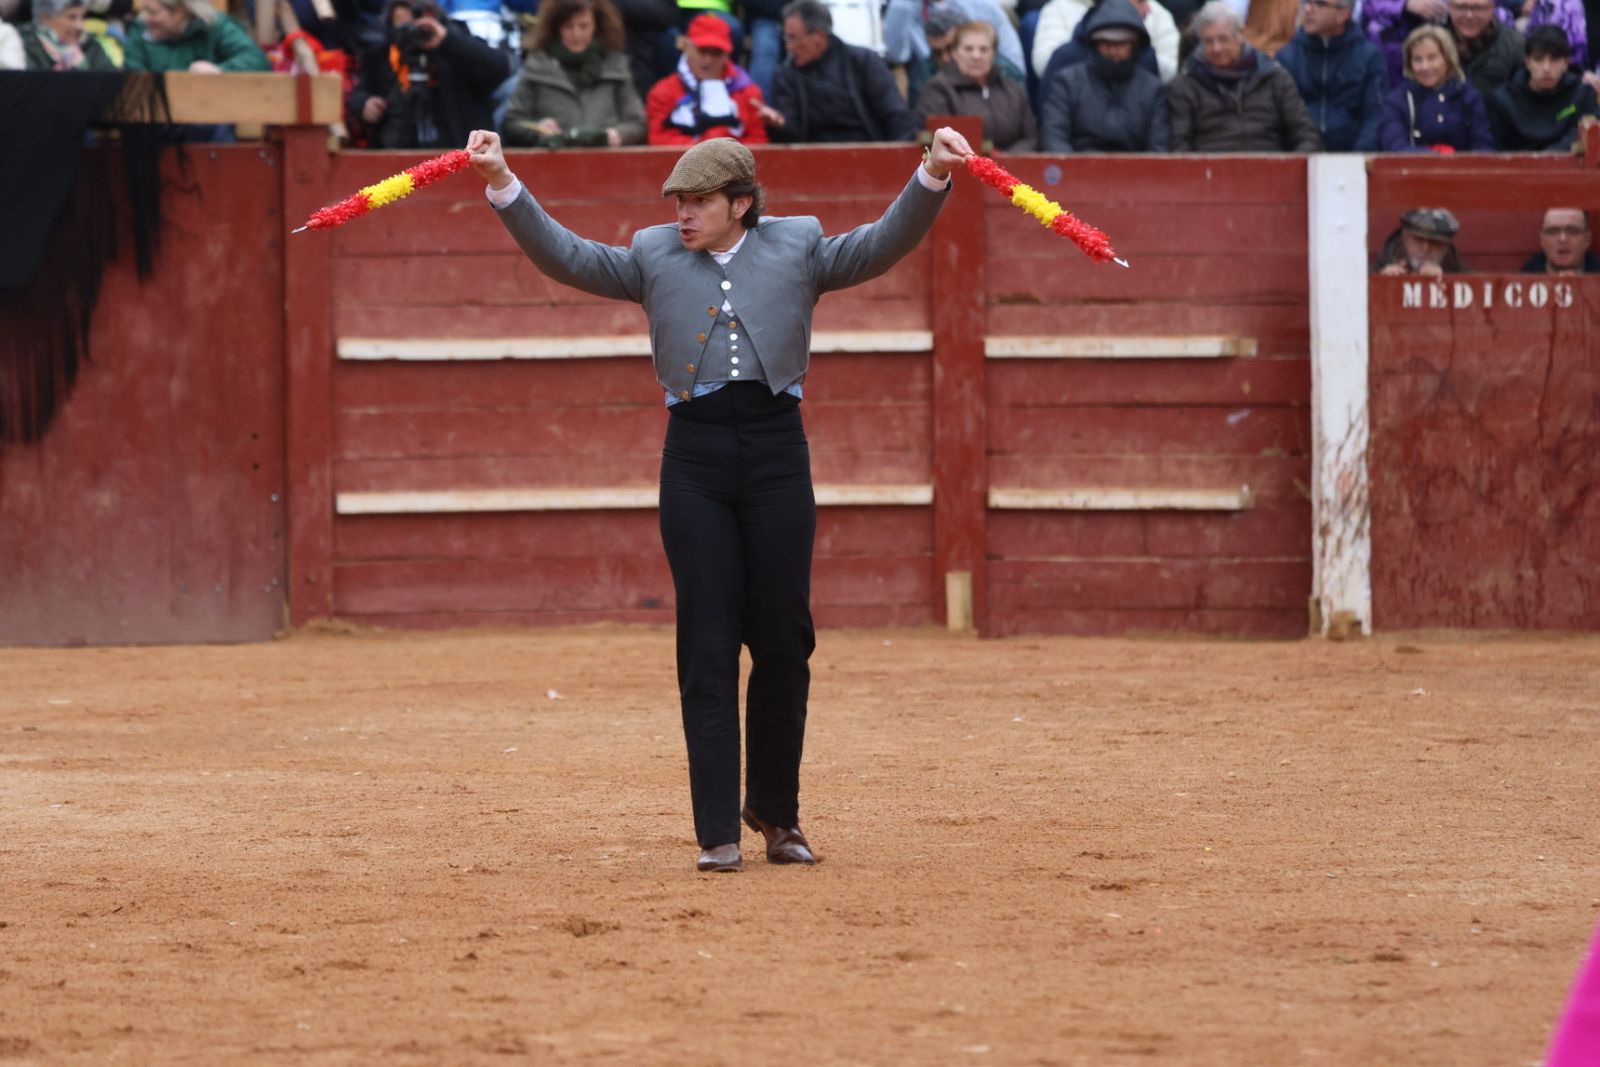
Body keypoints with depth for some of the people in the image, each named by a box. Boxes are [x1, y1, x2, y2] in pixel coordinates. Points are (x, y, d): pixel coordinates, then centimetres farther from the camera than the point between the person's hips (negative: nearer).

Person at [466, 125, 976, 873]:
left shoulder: (797, 249, 11)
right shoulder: (654, 257, 13)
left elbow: (881, 246, 1)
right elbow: (566, 257, 5)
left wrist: (933, 177, -13)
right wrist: (503, 186, -7)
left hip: (777, 451, 0)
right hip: (695, 453, 0)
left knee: (784, 642, 1)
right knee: (707, 645, -3)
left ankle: (775, 812, 18)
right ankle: (717, 832, -3)